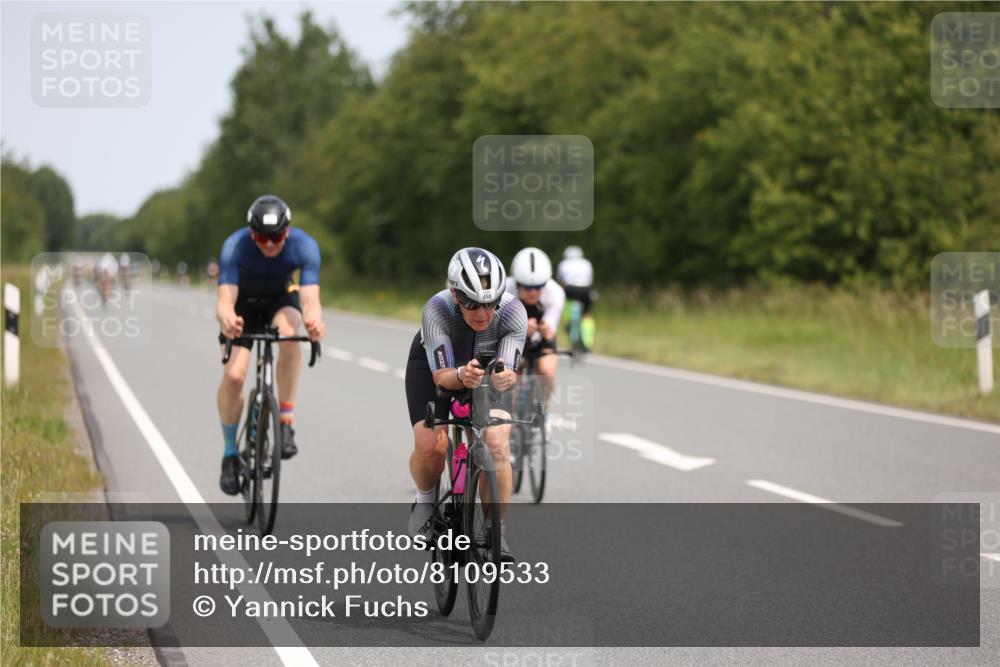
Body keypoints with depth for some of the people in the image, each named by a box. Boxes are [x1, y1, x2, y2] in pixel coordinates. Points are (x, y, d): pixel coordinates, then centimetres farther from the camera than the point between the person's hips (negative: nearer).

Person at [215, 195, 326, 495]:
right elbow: (225, 299, -42)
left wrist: (314, 321, -64)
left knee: (288, 334, -35)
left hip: (281, 299, 0)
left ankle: (286, 422, -25)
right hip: (245, 304, 0)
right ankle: (230, 454, 3)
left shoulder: (304, 246, -30)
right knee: (233, 376, -18)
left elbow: (310, 299, -40)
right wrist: (227, 319, -66)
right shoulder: (235, 246, -33)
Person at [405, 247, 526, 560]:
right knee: (430, 445, -21)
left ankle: (496, 528, -4)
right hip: (434, 365, -1)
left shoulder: (513, 312, -32)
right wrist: (461, 375, -58)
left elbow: (508, 371, -31)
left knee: (497, 444, -21)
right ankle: (425, 499, 13)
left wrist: (504, 378, -55)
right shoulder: (437, 309, -36)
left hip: (487, 367, 1)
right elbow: (442, 375, -36)